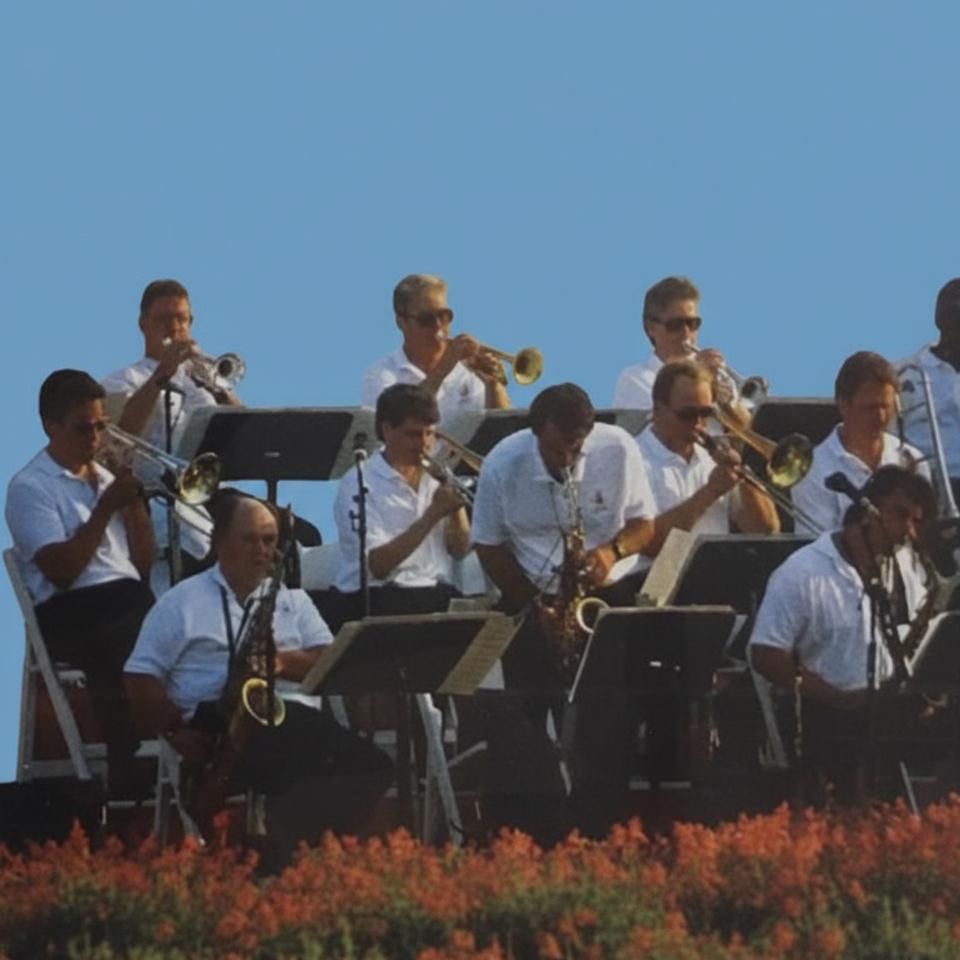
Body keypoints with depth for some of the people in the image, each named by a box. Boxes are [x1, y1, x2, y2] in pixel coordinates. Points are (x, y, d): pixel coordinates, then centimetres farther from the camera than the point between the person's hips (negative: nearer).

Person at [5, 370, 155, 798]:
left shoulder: (105, 478, 21)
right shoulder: (30, 487, 0)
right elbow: (61, 571, -12)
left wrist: (135, 502, 4)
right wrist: (106, 507, -11)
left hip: (129, 597, 6)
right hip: (72, 612, -6)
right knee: (125, 649, -35)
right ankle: (127, 772, -26)